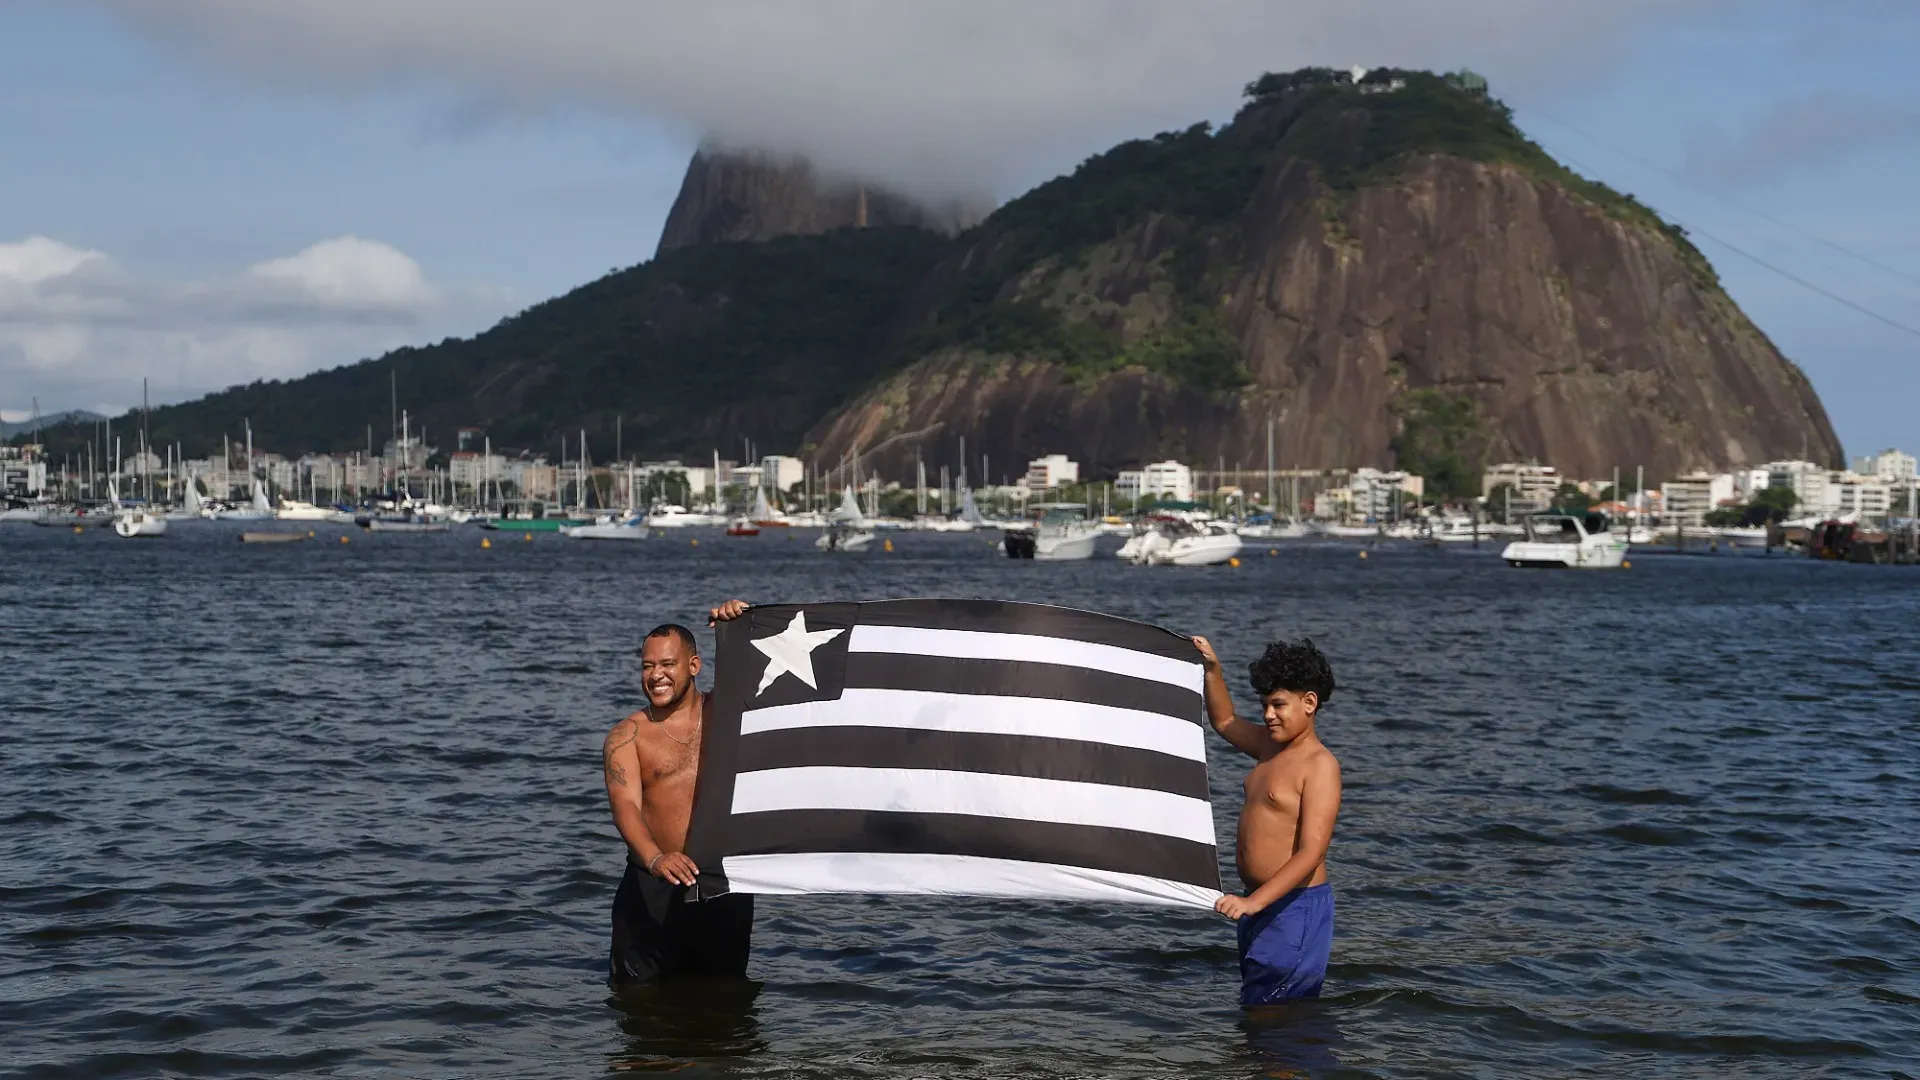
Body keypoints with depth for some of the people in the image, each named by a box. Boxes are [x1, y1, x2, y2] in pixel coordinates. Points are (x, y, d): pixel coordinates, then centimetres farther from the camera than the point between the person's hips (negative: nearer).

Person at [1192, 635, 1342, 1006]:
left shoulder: (1321, 765, -15)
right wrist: (1212, 668, 17)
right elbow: (1224, 721, 32)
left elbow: (1311, 854, -23)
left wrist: (1254, 902, -33)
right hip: (1262, 905, 9)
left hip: (1296, 907, -9)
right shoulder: (1271, 746, 11)